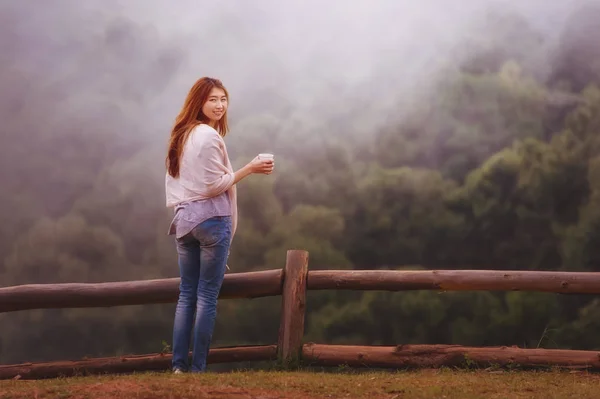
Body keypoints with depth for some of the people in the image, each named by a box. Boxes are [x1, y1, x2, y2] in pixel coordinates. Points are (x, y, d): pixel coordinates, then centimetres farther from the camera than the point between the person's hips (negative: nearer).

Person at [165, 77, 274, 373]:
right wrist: (250, 169, -10)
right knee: (207, 296, -3)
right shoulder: (209, 136, -12)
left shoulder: (181, 136, 14)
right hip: (211, 218, -8)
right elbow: (214, 186, -15)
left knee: (187, 294, 9)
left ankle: (179, 365, 6)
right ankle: (198, 368, -3)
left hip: (184, 219, 8)